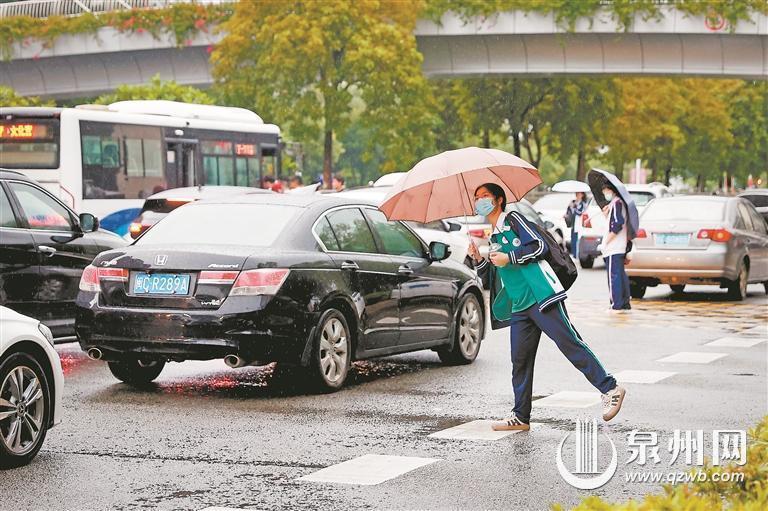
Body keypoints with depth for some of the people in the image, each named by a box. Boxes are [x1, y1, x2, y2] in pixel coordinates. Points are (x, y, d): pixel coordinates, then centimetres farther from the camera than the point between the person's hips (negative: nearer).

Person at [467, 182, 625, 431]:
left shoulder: (513, 220, 4)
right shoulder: (492, 239, 25)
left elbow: (540, 246, -8)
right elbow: (489, 282, 24)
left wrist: (509, 258, -10)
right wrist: (478, 260, 8)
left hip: (542, 297, -8)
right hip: (519, 307, 8)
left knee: (570, 344, -12)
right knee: (520, 361, 4)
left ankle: (610, 389, -8)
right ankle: (521, 417, 8)